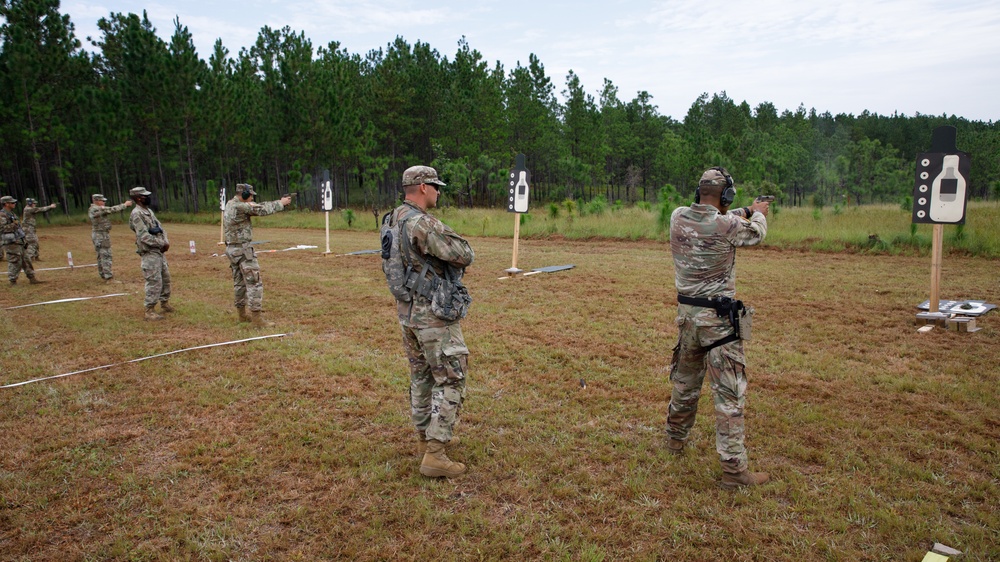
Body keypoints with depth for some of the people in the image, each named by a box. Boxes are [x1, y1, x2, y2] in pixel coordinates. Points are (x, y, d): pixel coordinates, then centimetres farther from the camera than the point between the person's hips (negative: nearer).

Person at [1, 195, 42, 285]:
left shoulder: (12, 213, 16)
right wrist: (13, 225, -20)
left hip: (18, 242, 9)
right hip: (11, 243, -9)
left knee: (26, 260, 11)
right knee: (15, 262, -5)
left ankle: (31, 278, 16)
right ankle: (13, 281, 3)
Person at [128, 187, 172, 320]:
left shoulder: (149, 211, 14)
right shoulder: (137, 214, -15)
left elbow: (160, 227, 15)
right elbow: (144, 236, -21)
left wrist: (165, 241, -3)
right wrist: (162, 244, -16)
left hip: (159, 251, 9)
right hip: (149, 253, -9)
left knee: (165, 277, 17)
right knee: (154, 282, -10)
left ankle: (164, 303, 31)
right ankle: (149, 311, -3)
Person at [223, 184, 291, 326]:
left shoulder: (230, 204, 11)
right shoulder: (239, 207, -18)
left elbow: (257, 207, 12)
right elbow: (262, 210, -14)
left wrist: (278, 203, 6)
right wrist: (281, 203, -2)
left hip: (232, 249, 10)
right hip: (243, 250, -10)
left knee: (239, 282, 15)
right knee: (254, 282, -8)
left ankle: (242, 314, 23)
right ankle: (257, 317, -9)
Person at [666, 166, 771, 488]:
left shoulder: (678, 217, -2)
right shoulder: (728, 226, -16)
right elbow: (756, 233, 7)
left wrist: (745, 212, 29)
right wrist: (758, 214, 29)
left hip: (686, 313, 6)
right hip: (719, 318, -6)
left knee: (685, 381, 23)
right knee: (730, 393, 0)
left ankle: (675, 438, 40)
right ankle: (734, 470, 3)